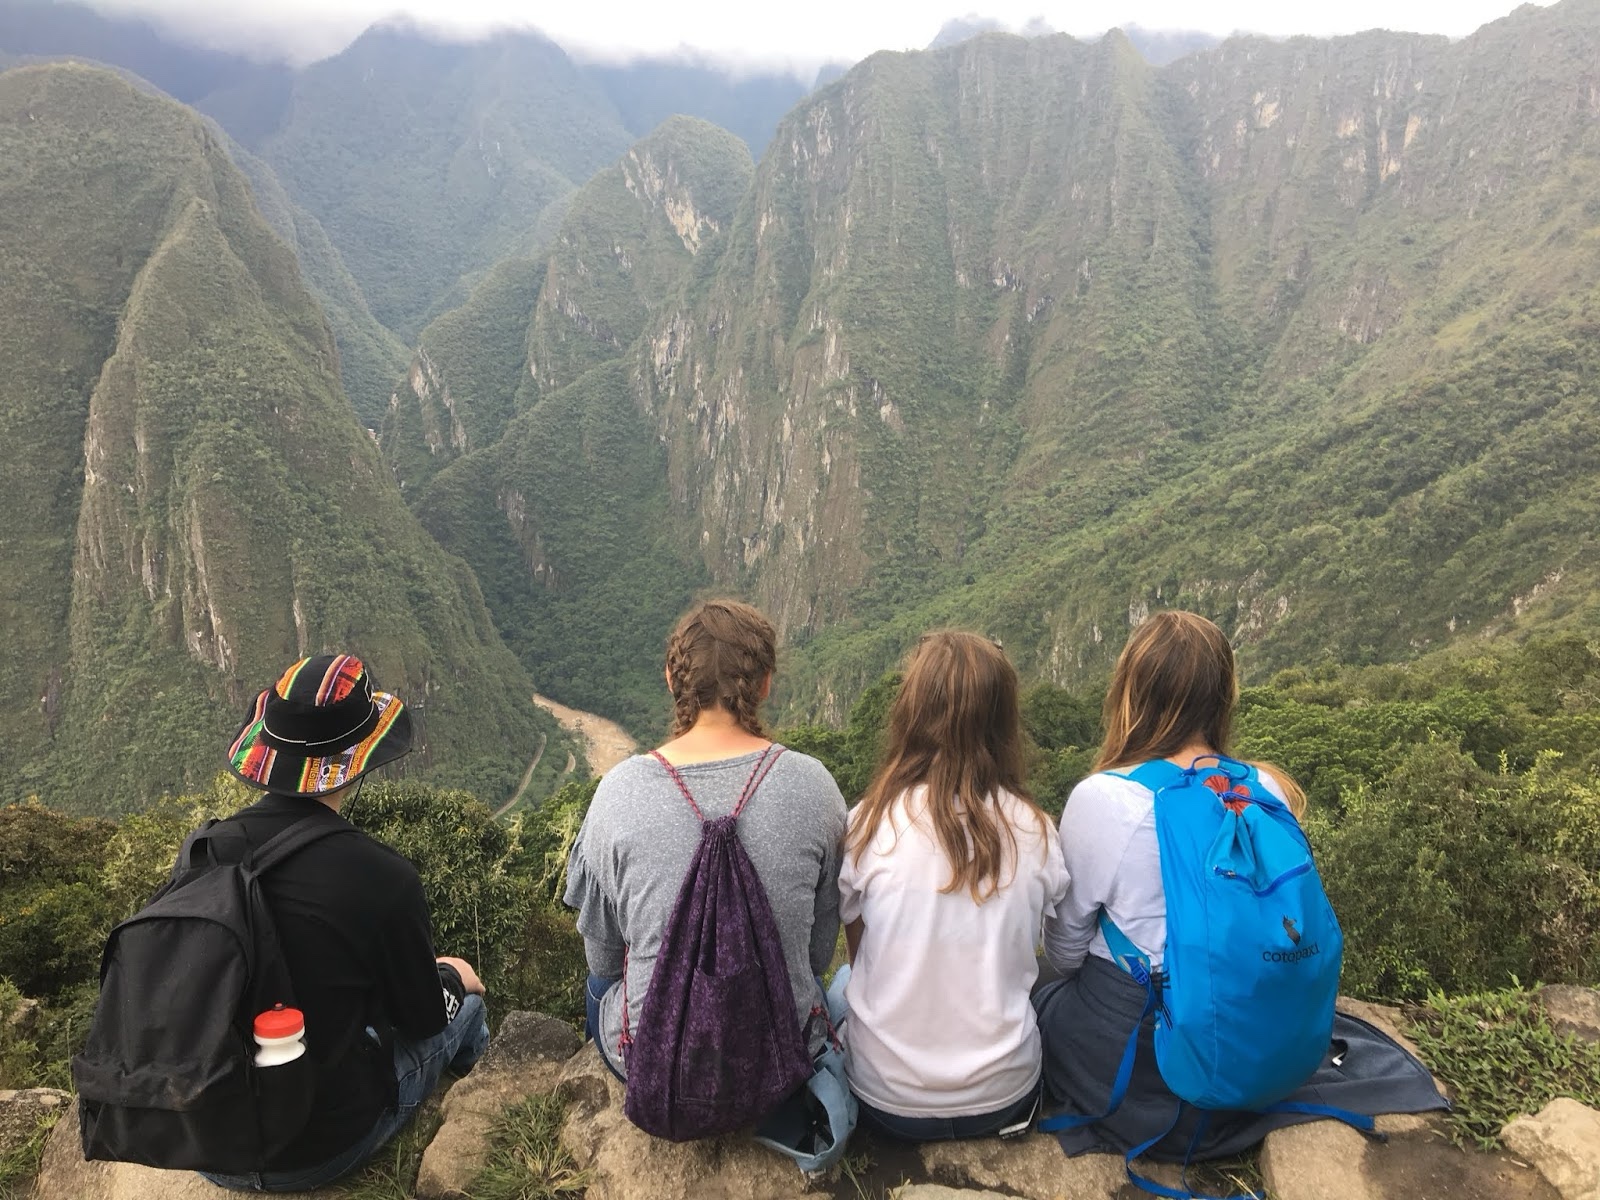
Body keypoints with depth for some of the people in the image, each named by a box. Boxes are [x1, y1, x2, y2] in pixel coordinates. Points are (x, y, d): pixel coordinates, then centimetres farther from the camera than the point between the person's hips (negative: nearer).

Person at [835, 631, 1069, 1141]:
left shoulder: (870, 823, -15)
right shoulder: (1035, 831, -11)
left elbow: (858, 954, 1)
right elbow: (1026, 960, 5)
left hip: (888, 1100, -2)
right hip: (1005, 1095, 2)